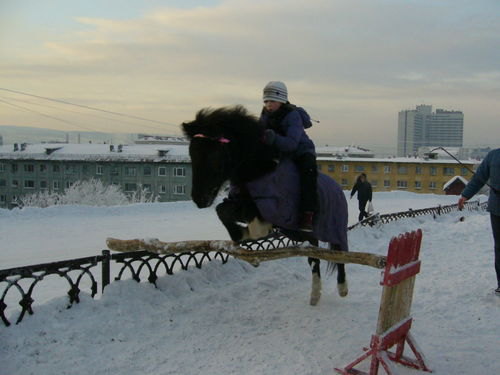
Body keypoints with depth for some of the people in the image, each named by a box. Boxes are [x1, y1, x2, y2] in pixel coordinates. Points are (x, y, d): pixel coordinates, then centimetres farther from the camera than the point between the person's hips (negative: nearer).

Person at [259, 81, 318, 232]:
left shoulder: (292, 115, -22)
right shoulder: (265, 115, 0)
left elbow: (291, 143, -35)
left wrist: (274, 138, -51)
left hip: (301, 151, -7)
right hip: (279, 153, 7)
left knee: (308, 170, -35)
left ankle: (307, 215, -41)